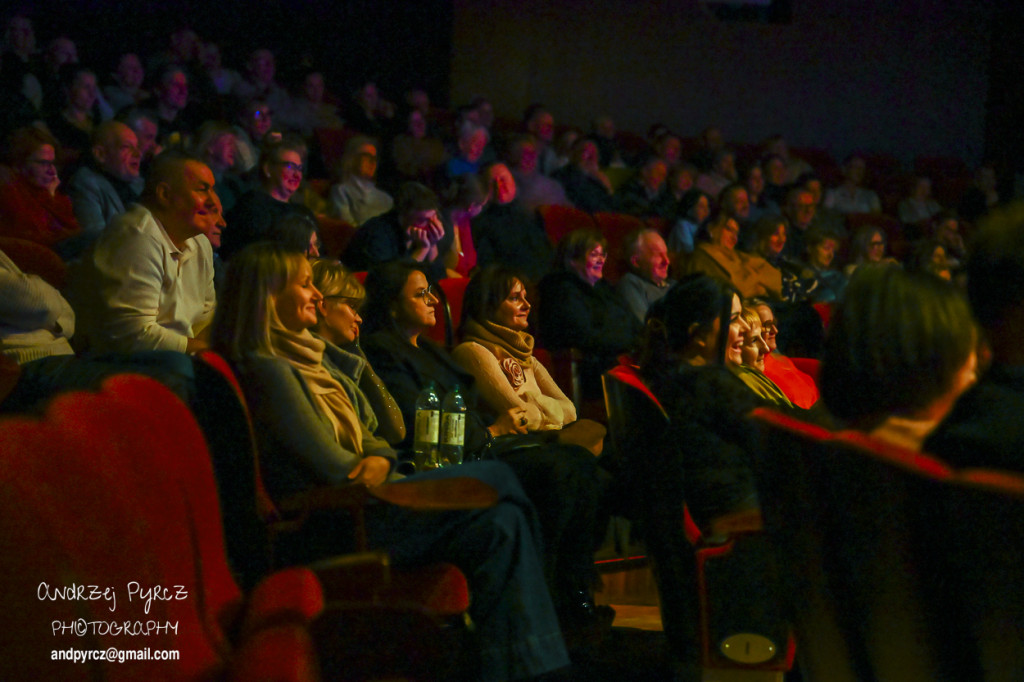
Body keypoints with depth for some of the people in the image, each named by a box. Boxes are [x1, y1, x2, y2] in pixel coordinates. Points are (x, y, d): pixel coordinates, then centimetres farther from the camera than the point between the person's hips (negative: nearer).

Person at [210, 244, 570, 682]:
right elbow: (334, 469, -15)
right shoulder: (268, 370, -10)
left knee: (499, 523, -12)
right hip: (332, 530, -9)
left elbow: (365, 439, 17)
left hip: (348, 511, 9)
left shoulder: (308, 358, 20)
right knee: (496, 479, -13)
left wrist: (379, 458, -5)